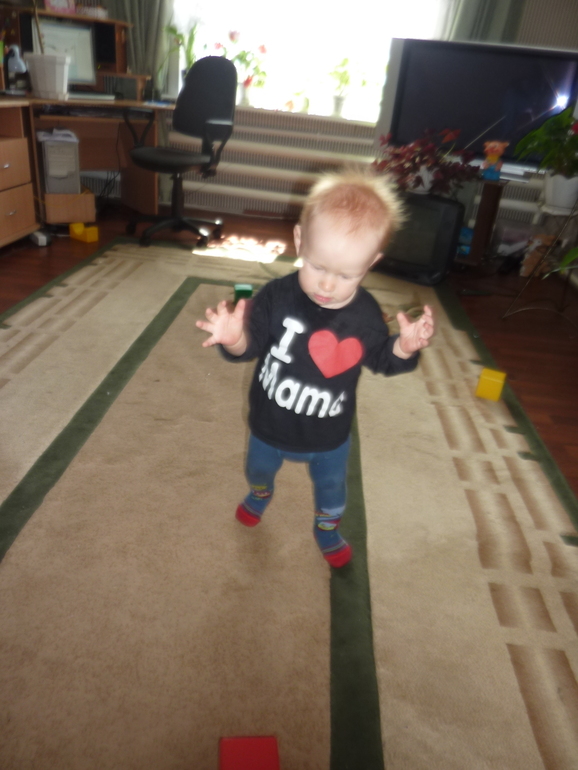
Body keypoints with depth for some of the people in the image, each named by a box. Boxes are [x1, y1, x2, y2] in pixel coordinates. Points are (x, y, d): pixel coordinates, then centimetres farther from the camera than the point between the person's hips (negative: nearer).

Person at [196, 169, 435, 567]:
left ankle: (328, 530, 58)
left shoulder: (366, 313, -19)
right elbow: (251, 346, -21)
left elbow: (379, 359, -4)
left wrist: (405, 346, -24)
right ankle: (259, 495, 68)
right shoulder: (277, 296, -26)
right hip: (271, 427, 0)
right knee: (259, 469, 31)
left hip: (330, 436, 1)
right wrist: (234, 338, -44)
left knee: (331, 487, 25)